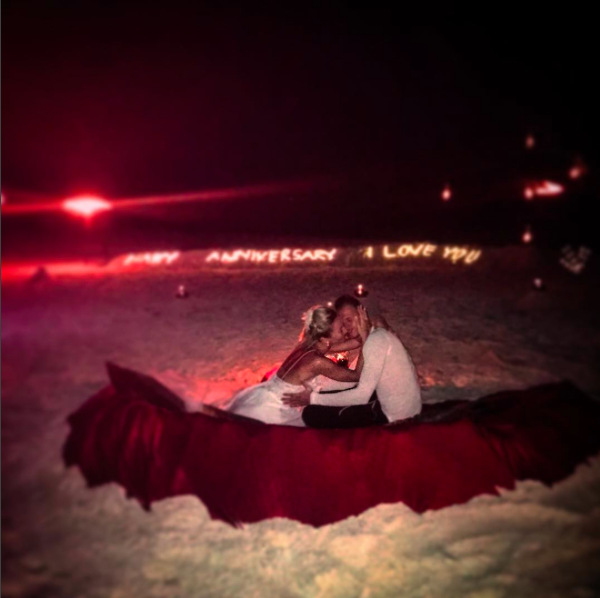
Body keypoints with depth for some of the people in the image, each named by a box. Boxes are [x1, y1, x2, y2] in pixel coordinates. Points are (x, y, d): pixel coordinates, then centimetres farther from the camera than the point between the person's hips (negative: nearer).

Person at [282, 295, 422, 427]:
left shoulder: (375, 341, -23)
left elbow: (362, 396, -26)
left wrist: (313, 398, -21)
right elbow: (367, 381, 3)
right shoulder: (379, 333, 8)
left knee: (312, 414, -8)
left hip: (393, 415, -10)